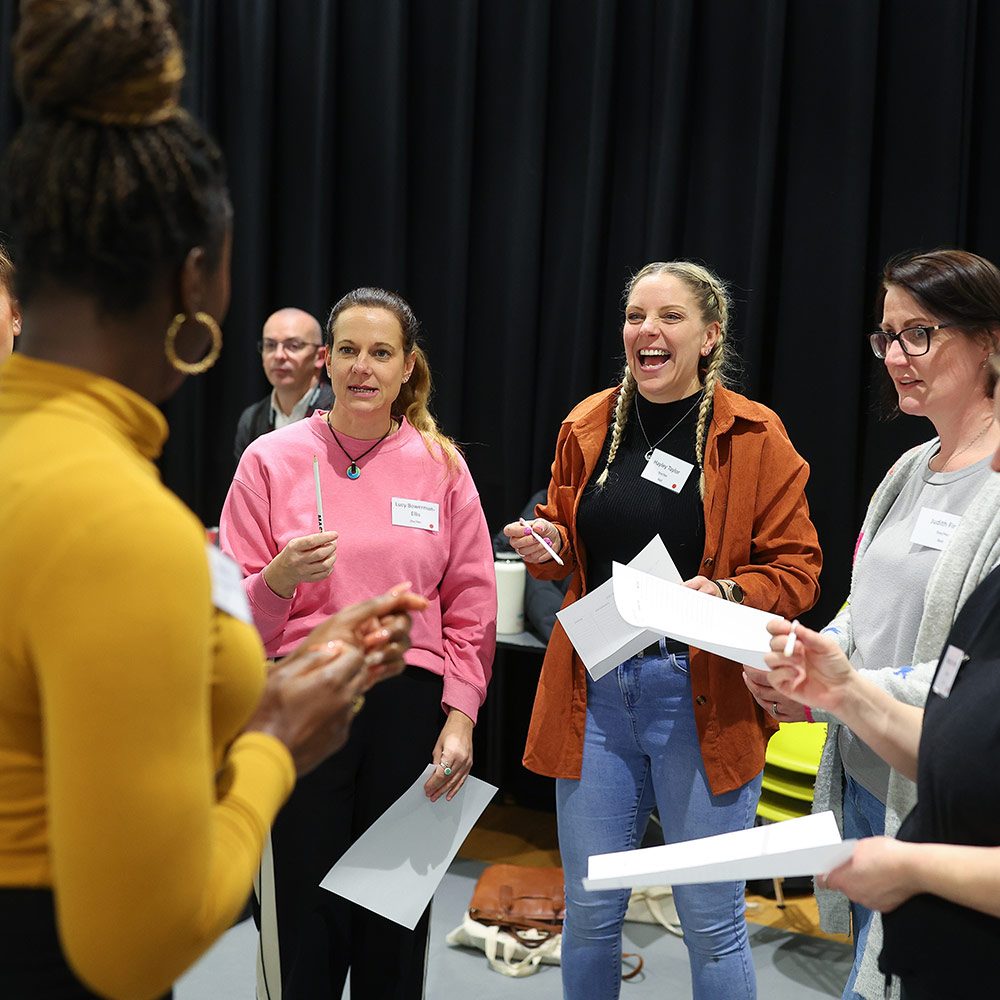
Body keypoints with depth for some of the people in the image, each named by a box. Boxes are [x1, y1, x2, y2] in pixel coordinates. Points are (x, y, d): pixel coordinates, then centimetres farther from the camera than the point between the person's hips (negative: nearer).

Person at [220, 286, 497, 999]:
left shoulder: (441, 465, 5)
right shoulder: (273, 459, 1)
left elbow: (471, 606, 5)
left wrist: (460, 717, -3)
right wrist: (279, 578, -19)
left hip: (409, 703, 1)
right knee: (303, 907, 3)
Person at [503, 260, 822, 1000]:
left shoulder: (755, 436, -4)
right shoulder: (588, 426, 7)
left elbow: (797, 569, -3)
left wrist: (728, 593, -21)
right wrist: (545, 545, -3)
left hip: (704, 695, -3)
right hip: (594, 689, 4)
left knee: (711, 921, 6)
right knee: (590, 910, 13)